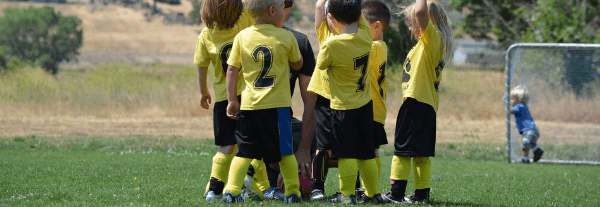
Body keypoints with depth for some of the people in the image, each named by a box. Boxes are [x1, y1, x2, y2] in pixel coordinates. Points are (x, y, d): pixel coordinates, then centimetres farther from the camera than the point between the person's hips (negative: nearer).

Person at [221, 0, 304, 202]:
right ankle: (292, 192, 12)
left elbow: (232, 69, 2)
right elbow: (298, 64, 12)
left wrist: (232, 100, 7)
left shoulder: (241, 37, 2)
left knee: (244, 151, 6)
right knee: (285, 151, 9)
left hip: (249, 104, 2)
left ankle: (231, 191, -5)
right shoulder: (286, 37, -3)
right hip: (278, 104, -2)